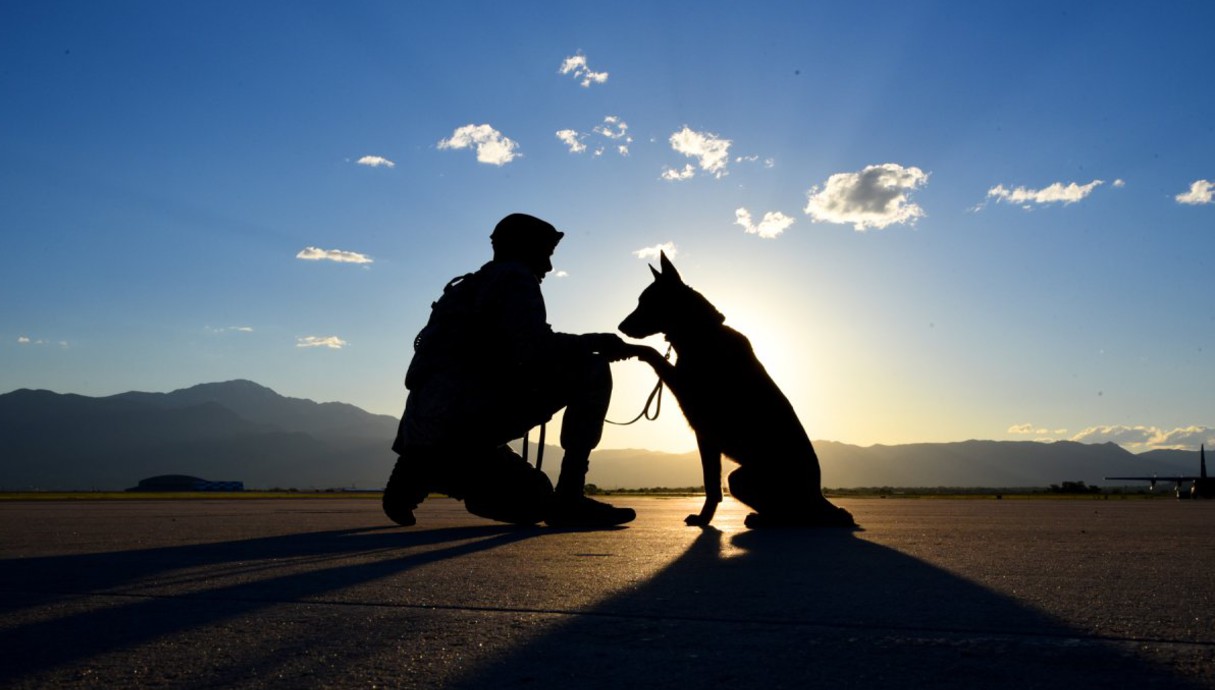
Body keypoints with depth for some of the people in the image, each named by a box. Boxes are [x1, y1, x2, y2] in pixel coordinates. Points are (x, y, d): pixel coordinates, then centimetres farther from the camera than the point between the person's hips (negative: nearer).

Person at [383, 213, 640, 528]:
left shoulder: (472, 287, 30)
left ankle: (427, 467, 7)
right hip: (468, 414, -9)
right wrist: (598, 343, -1)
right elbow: (535, 349, -15)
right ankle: (570, 499, -10)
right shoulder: (514, 277, 2)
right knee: (592, 370, -5)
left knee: (537, 501, 24)